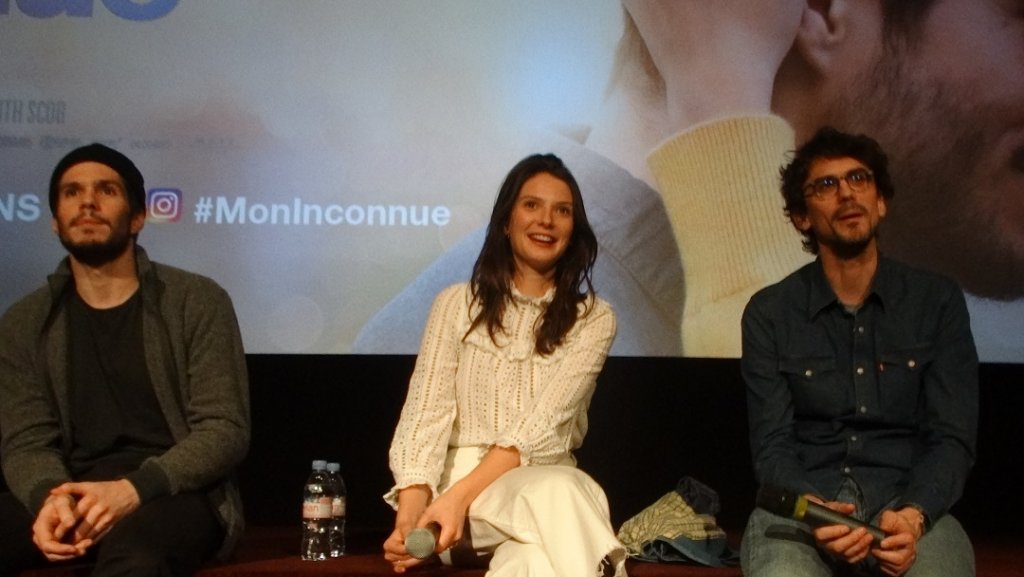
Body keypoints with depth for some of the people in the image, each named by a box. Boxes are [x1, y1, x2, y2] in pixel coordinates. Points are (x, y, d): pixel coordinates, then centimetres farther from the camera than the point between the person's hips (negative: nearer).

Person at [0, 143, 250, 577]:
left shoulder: (197, 302, 1)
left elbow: (224, 429, -6)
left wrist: (134, 489, -21)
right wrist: (52, 497, -20)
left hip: (175, 491, -4)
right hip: (75, 493, 4)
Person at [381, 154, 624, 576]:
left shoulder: (594, 319, 6)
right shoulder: (456, 304, 8)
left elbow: (545, 423, -9)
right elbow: (426, 412, -3)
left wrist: (460, 495, -24)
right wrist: (409, 512, -21)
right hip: (460, 476, 0)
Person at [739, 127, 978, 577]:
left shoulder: (938, 301, 5)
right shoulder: (769, 313, 4)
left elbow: (952, 437, 0)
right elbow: (772, 445, 0)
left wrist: (912, 516, -20)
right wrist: (815, 511, -22)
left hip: (909, 503, 1)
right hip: (802, 504, -1)